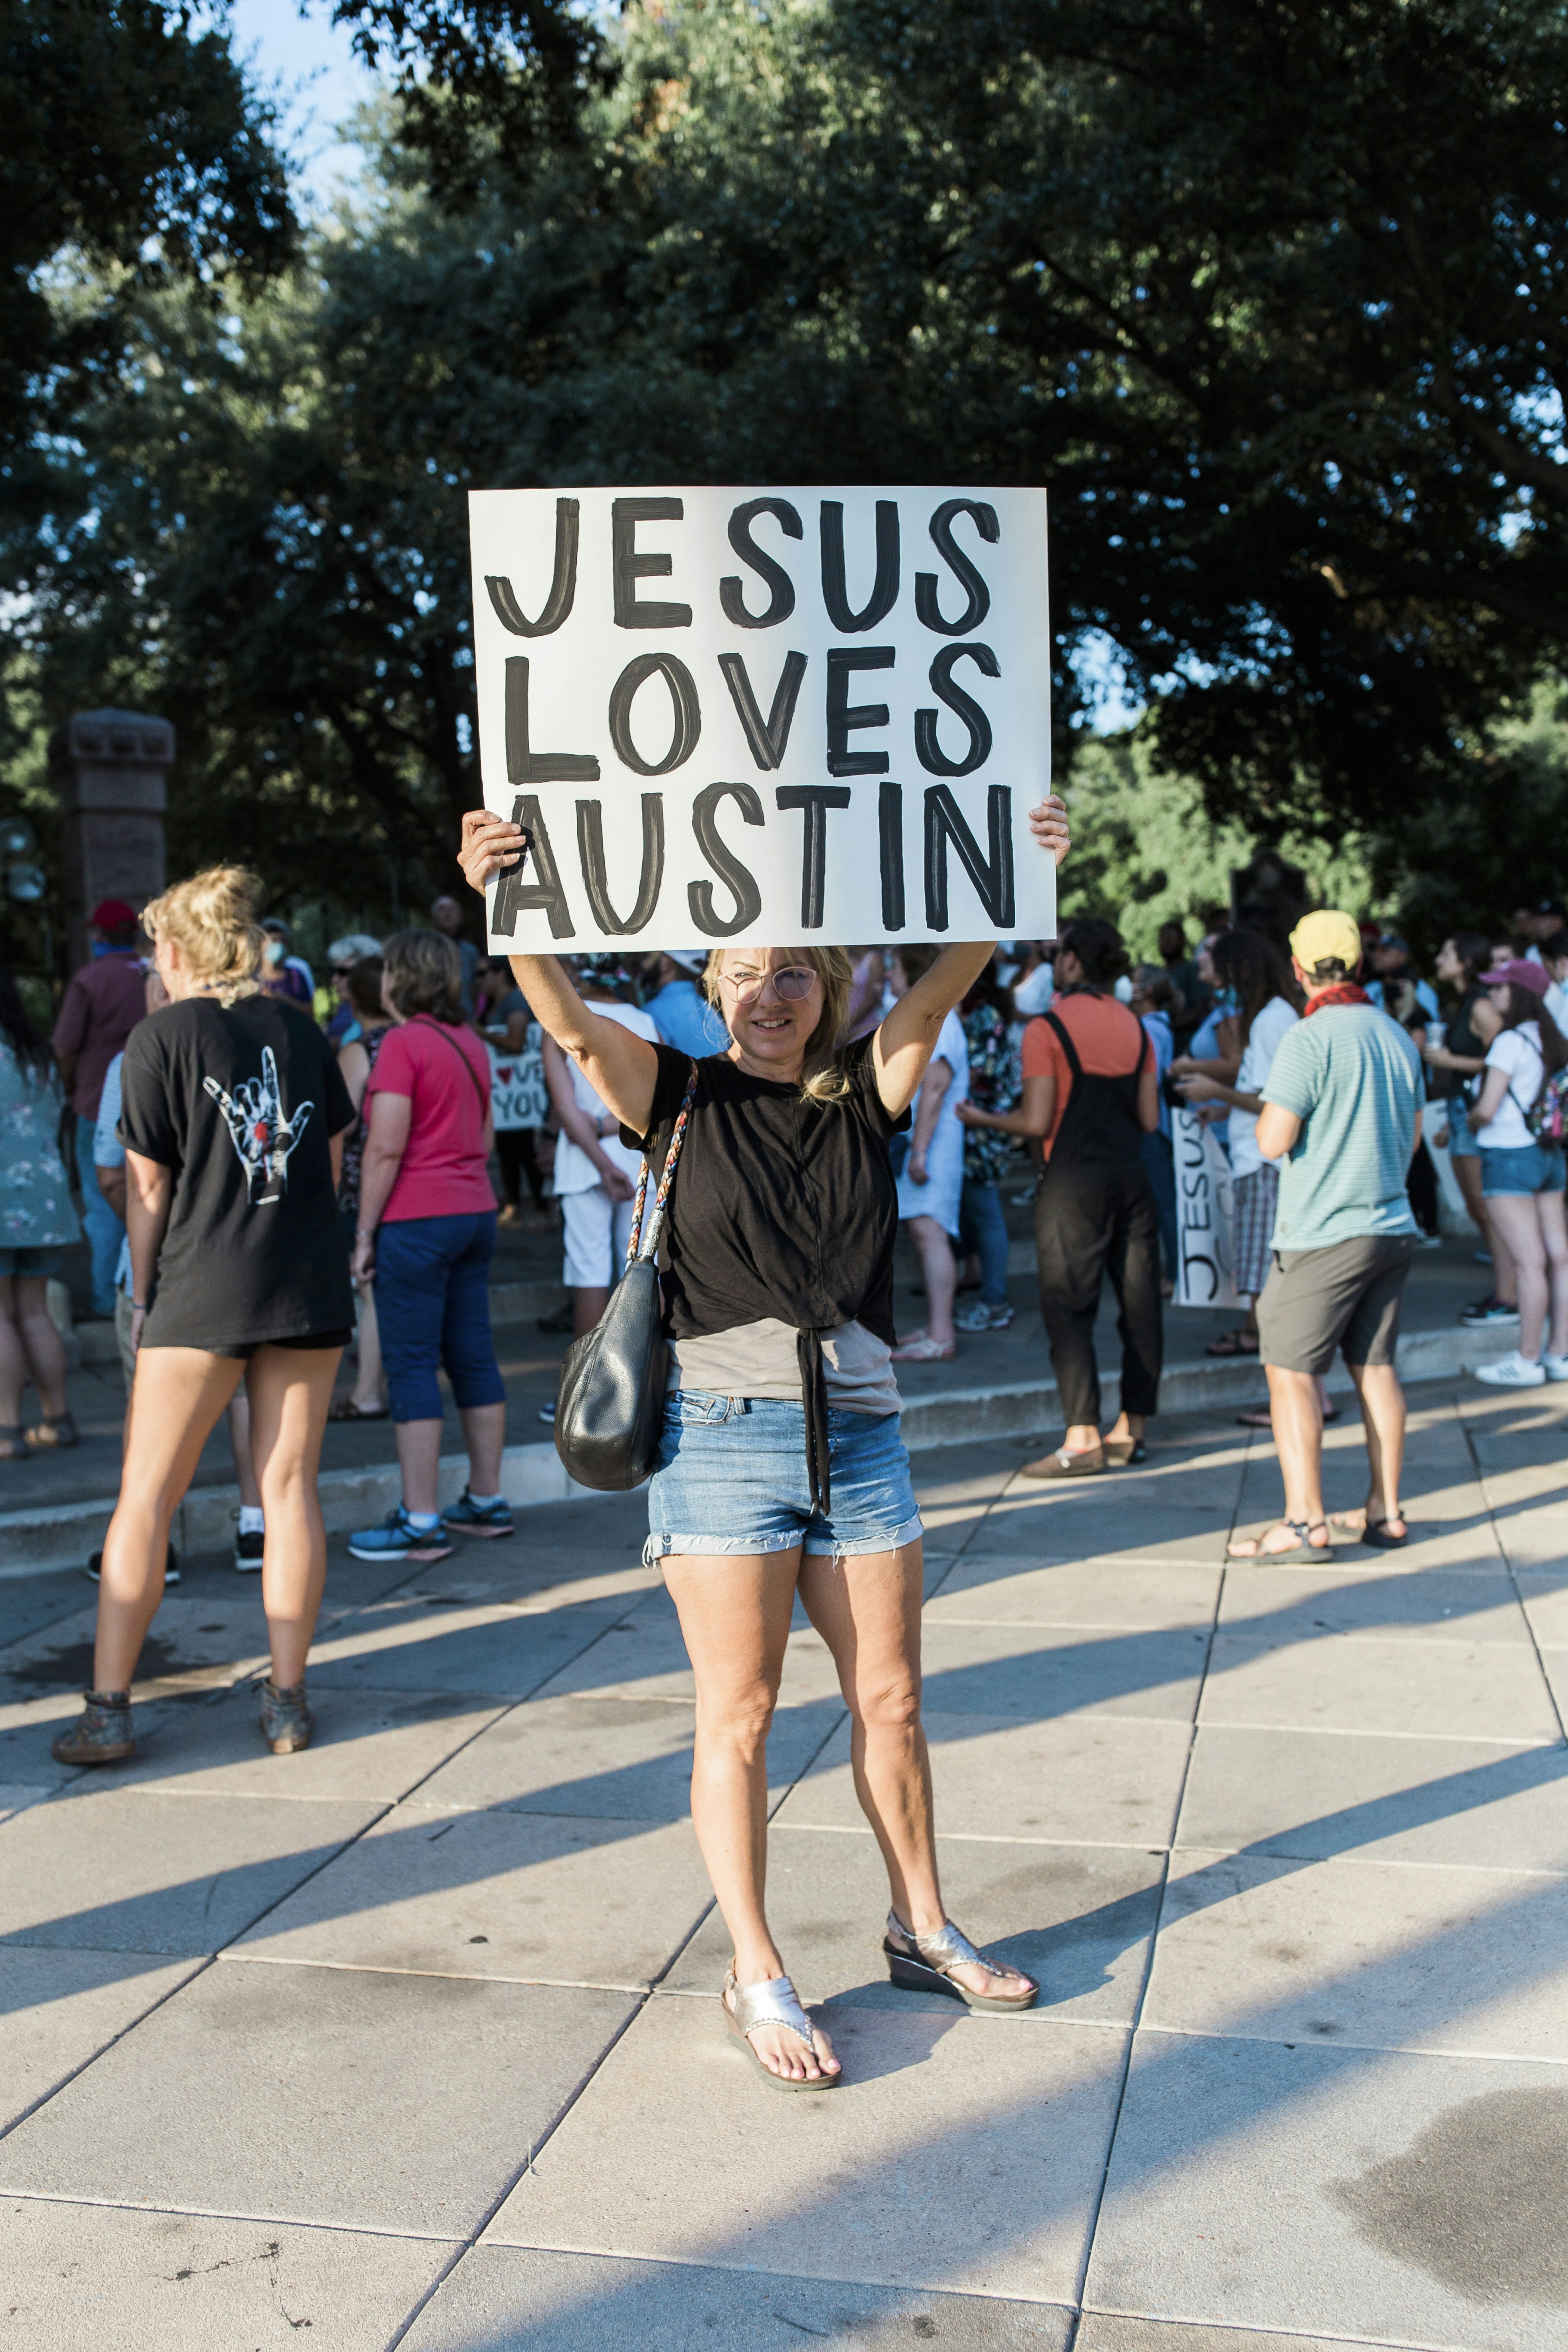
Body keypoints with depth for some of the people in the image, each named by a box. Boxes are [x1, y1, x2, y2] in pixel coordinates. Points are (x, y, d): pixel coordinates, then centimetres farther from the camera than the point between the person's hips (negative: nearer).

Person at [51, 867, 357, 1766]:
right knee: (290, 1487, 7)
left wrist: (144, 1297, 8)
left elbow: (149, 1186, -2)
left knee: (146, 1498, 5)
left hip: (204, 1291, -4)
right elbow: (332, 1159, 10)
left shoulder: (161, 1036, -3)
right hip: (311, 1287, 4)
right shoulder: (300, 1028, 8)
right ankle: (289, 1701, 11)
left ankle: (109, 1709, 8)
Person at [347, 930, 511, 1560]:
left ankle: (420, 1523, -2)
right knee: (473, 1357, 12)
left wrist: (365, 1232, -11)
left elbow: (386, 1148, -16)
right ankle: (487, 1501, 20)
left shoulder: (402, 1043, -12)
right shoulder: (470, 1042, 13)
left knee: (412, 1367, -4)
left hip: (415, 1218, -8)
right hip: (475, 1212, 8)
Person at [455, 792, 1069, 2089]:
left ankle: (921, 1927, 33)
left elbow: (945, 984, -9)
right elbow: (570, 1017, -16)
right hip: (725, 1435, -3)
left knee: (891, 1702, 13)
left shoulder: (867, 1097, 5)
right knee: (738, 1720, 5)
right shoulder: (683, 1097, -1)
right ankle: (758, 1979, 19)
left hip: (858, 1432, 3)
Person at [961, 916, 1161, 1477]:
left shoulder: (1046, 1029, -8)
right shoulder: (1135, 1027, 9)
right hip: (1132, 1176, 6)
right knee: (1138, 1300, 9)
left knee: (1068, 1305, -2)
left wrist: (983, 1119, 6)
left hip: (1074, 1179, -6)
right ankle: (1130, 1430, 15)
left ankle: (1083, 1437, -6)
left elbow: (1037, 1121, -12)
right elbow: (1149, 1119, 8)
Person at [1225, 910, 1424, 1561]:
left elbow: (1274, 1141, -17)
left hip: (1324, 1235, -7)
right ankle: (1384, 1513, 18)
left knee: (1291, 1369, -2)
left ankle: (1304, 1523, -5)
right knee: (1375, 1366, 13)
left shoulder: (1309, 1039, -15)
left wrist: (1265, 1113, 2)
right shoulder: (1397, 1036, 8)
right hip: (1393, 1226, 7)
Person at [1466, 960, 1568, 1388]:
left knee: (1530, 1261, -7)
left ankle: (1527, 1360, -2)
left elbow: (1487, 1110, -16)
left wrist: (1471, 1119, 4)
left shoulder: (1511, 1042, -13)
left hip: (1510, 1156, -8)